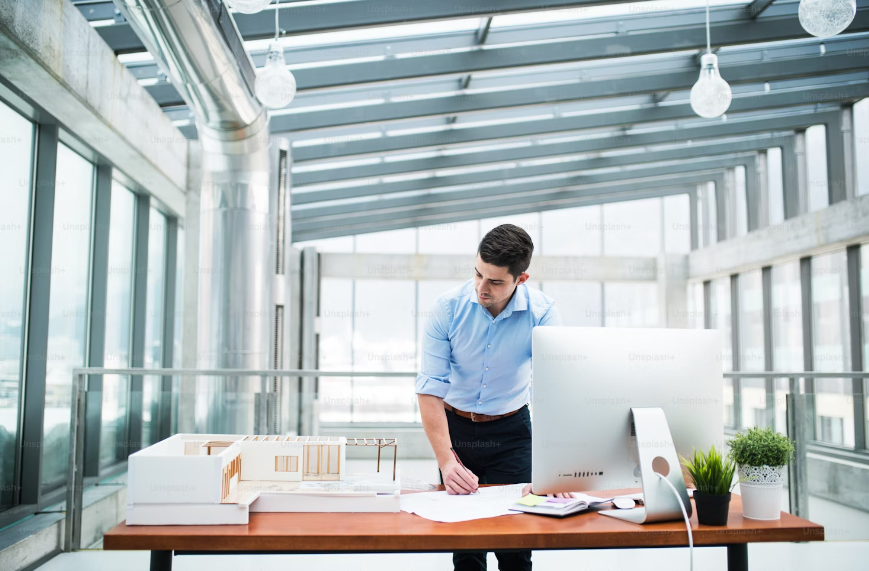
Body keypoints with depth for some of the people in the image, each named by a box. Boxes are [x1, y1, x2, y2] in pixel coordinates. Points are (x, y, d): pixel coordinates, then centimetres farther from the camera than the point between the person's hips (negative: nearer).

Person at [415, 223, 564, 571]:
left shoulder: (542, 313, -18)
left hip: (512, 431, 0)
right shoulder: (449, 308, -18)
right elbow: (430, 389, -19)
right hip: (456, 427, 1)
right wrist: (445, 461, -28)